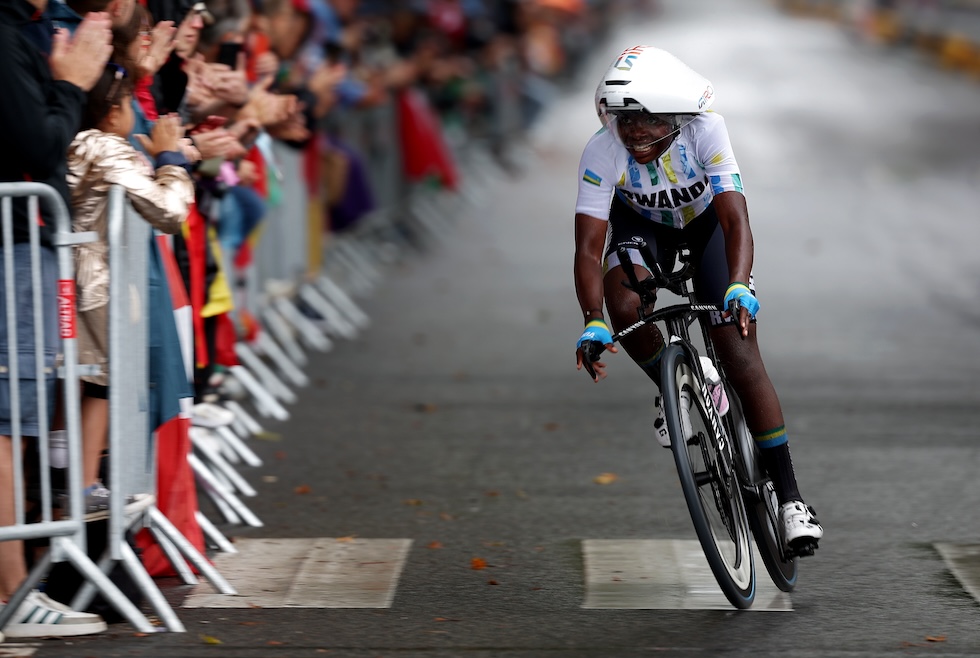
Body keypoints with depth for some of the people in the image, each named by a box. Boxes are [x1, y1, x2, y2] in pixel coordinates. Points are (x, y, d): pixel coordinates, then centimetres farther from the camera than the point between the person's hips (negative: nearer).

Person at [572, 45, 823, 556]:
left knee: (740, 355, -12)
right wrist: (593, 322, -49)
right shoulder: (602, 153, -32)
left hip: (706, 220, -1)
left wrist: (739, 287, -60)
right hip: (642, 224, 1)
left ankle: (788, 496, -6)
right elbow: (588, 247, -33)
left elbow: (735, 218, -41)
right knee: (624, 306, -32)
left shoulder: (705, 132, -35)